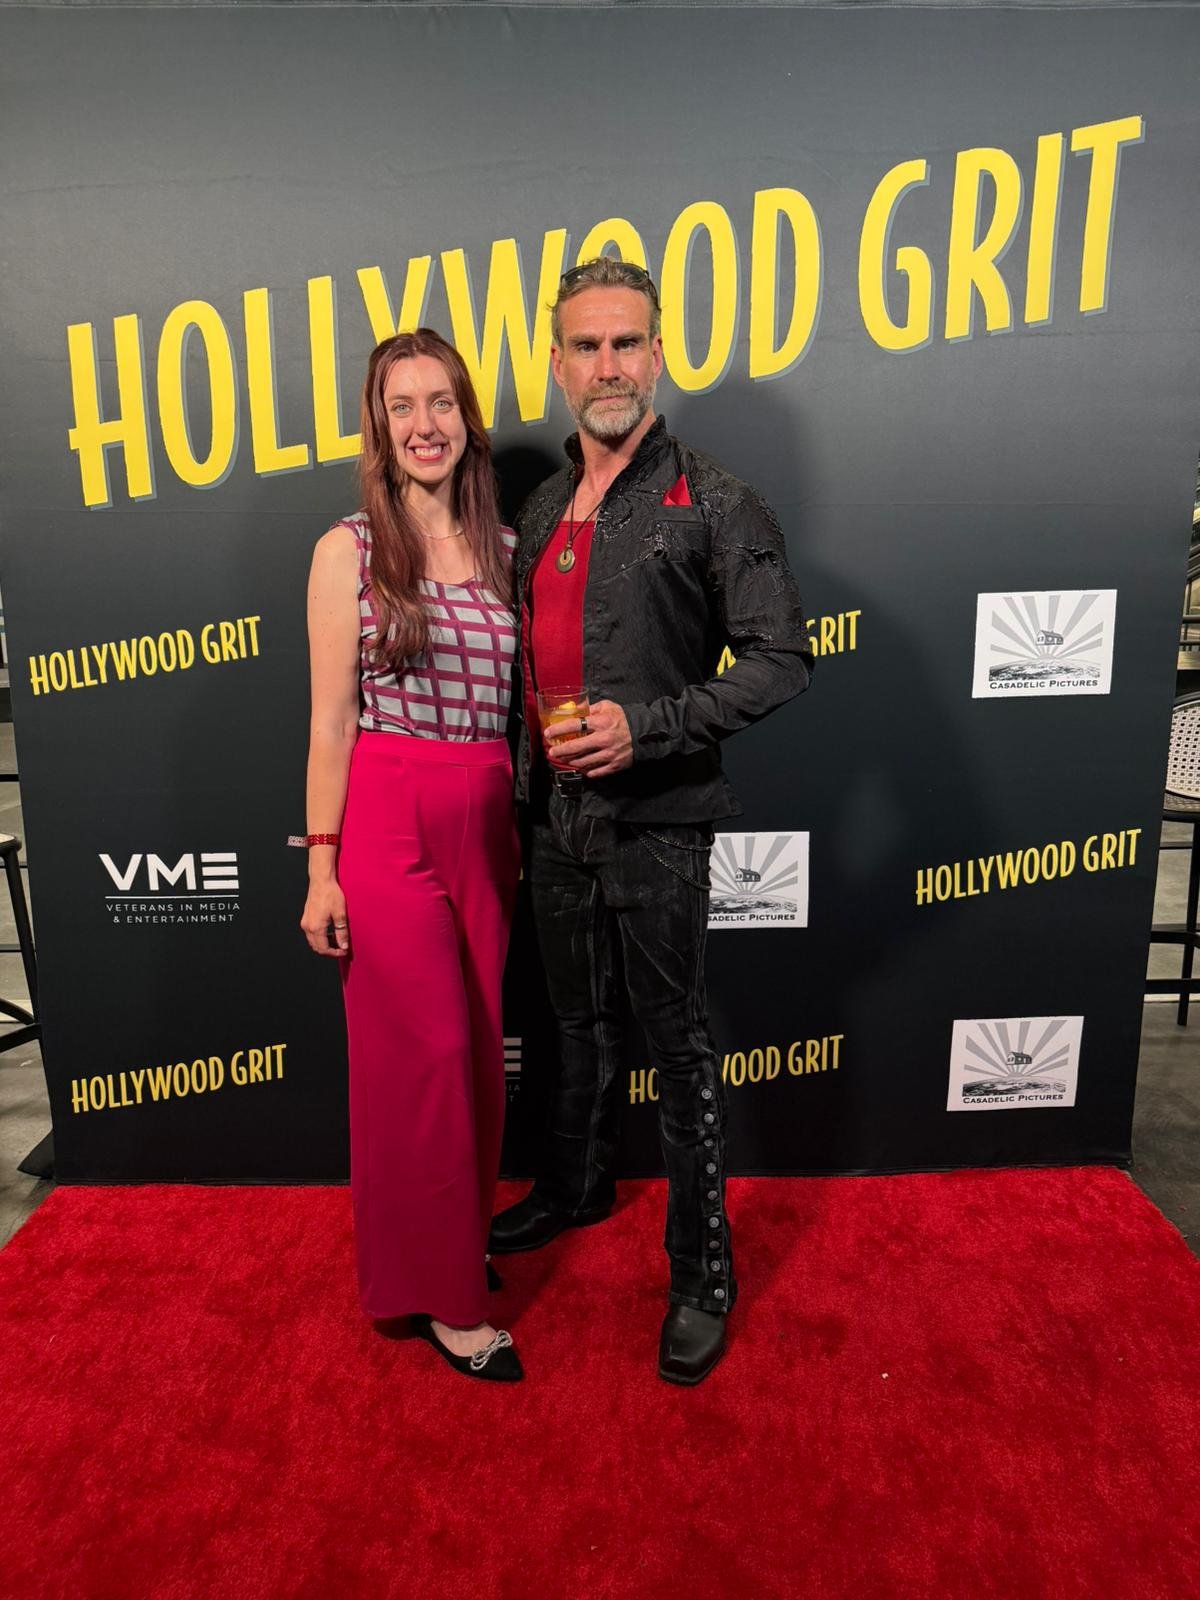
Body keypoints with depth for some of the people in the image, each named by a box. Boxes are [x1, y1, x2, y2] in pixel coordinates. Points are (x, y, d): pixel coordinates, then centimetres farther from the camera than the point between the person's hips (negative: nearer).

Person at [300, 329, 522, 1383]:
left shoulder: (502, 547, 10)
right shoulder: (349, 551, -1)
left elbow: (515, 702, 13)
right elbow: (332, 719, -4)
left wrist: (521, 834, 10)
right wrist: (321, 867, -7)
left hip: (487, 827, 5)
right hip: (388, 823, -4)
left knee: (480, 1050, 13)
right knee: (424, 1055, 1)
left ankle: (463, 1238, 36)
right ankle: (445, 1296, 19)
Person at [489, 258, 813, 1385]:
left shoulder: (711, 503, -7)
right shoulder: (541, 510, 12)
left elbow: (782, 659, -12)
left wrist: (646, 726, -21)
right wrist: (528, 768, 12)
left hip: (656, 825, -6)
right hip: (555, 817, 6)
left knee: (678, 1046, 5)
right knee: (580, 1025, 22)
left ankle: (702, 1270, 22)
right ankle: (575, 1188, 44)